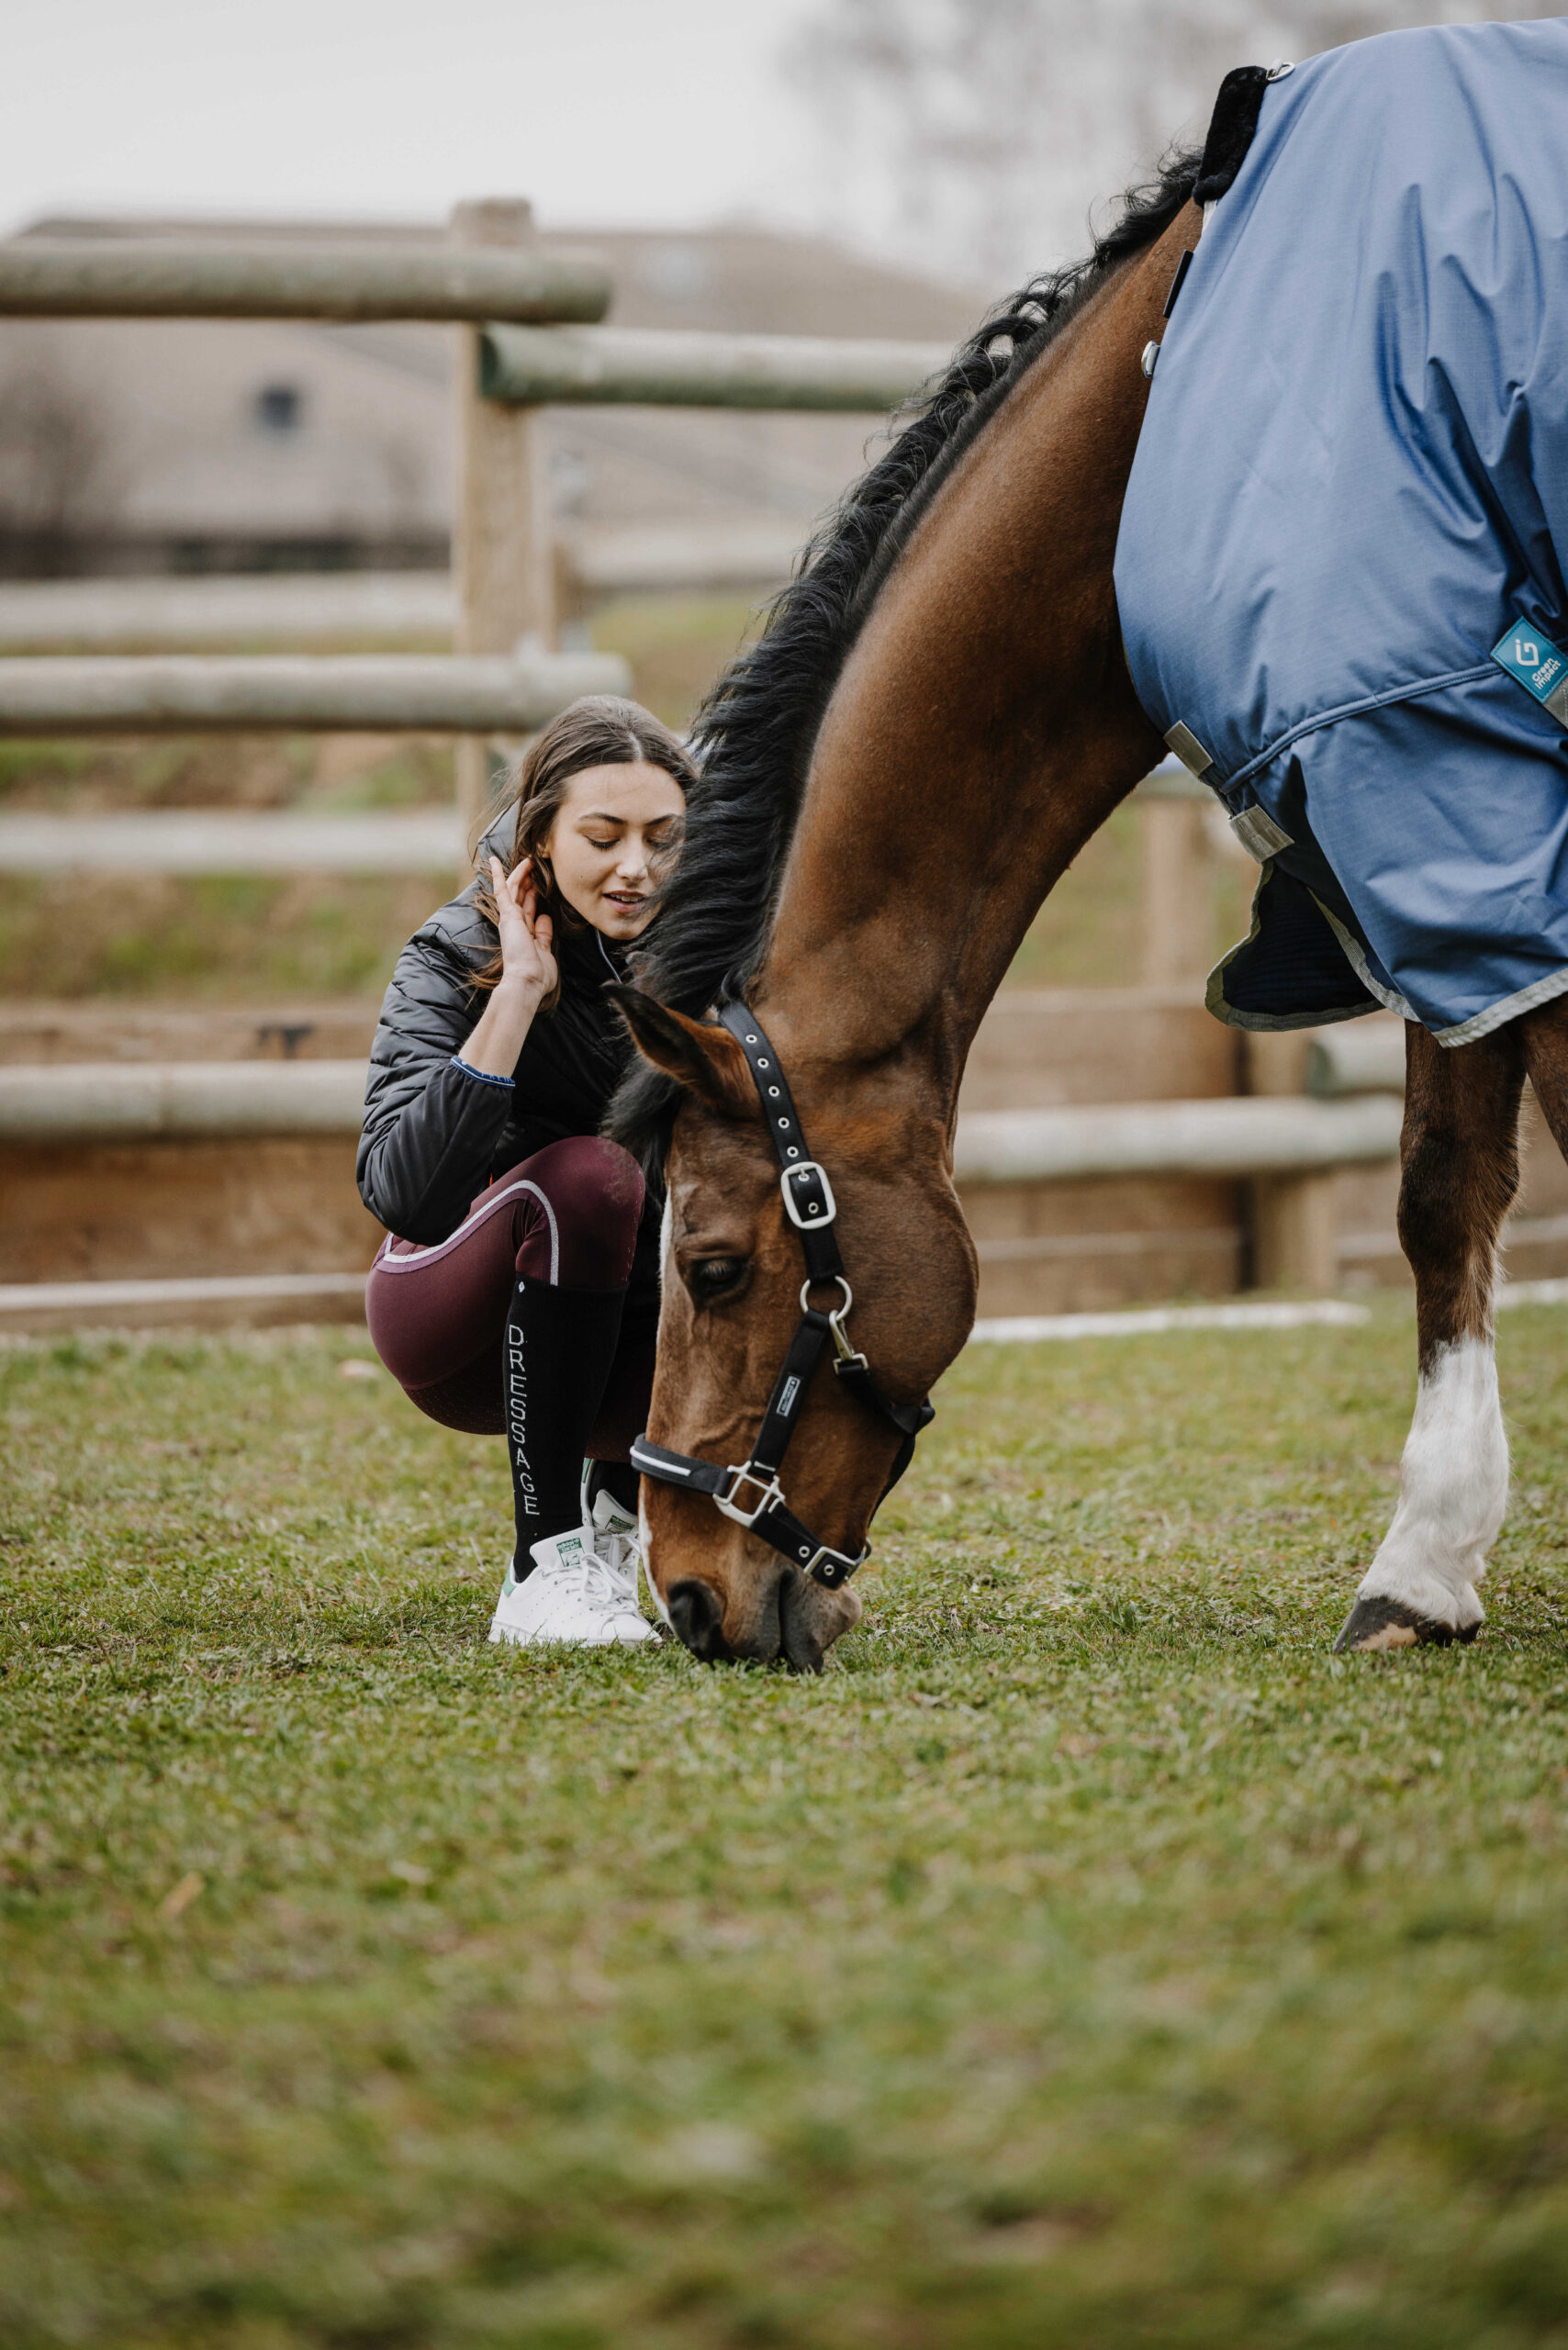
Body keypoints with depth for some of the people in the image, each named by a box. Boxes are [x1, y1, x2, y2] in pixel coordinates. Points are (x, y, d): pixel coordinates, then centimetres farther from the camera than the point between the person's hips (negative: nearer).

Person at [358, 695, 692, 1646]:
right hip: (459, 1334, -5)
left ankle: (618, 1495, 11)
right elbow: (404, 1192, -32)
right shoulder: (458, 956, -18)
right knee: (586, 1176, -33)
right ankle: (547, 1569, -26)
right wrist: (517, 996, -34)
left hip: (627, 1336, 5)